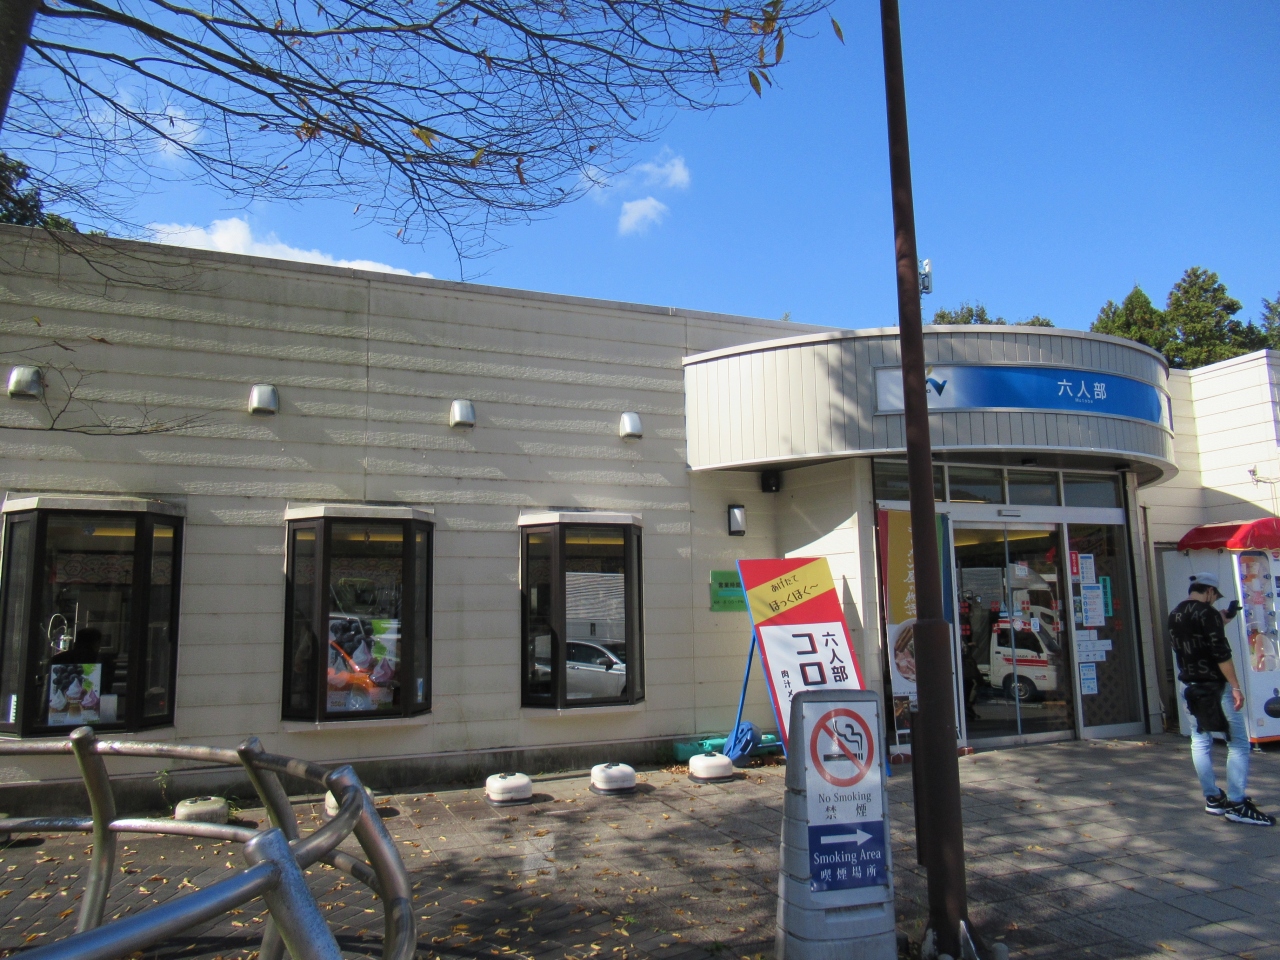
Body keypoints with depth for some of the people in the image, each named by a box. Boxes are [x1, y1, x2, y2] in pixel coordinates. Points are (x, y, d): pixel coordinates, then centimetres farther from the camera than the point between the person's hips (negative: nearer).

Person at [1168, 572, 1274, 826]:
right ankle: (1236, 803, -4)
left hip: (1192, 688, 8)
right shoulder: (1208, 613, -13)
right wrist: (1235, 686, -17)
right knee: (1238, 742, -2)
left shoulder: (1175, 615, 11)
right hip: (1215, 686, -8)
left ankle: (1213, 799, 15)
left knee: (1200, 741, 11)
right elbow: (1221, 653, -19)